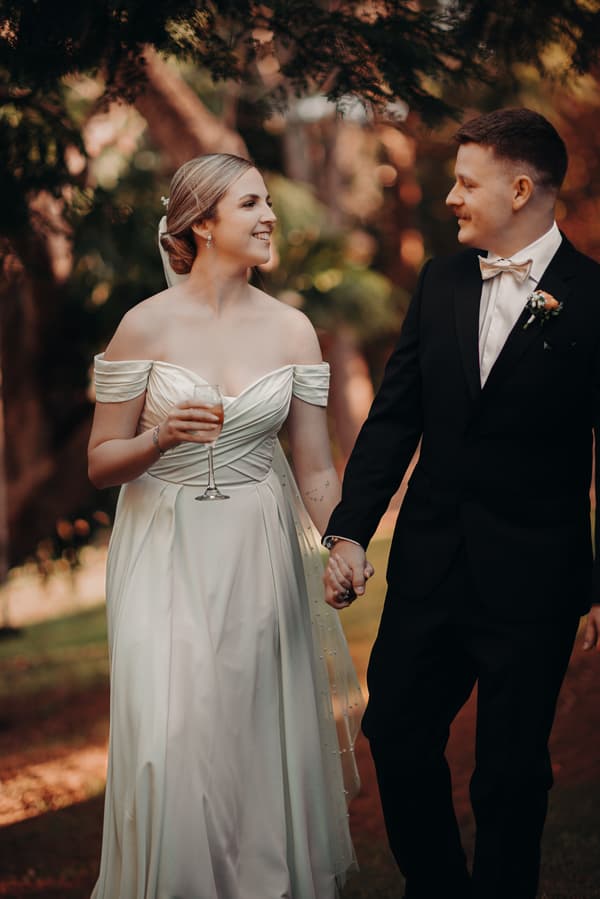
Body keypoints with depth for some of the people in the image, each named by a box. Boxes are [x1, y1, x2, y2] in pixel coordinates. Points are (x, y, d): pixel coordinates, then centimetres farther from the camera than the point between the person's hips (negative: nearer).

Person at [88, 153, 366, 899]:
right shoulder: (146, 325, -7)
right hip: (167, 554, -2)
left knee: (262, 738, 7)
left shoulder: (291, 330, 1)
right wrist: (160, 438, -22)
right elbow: (100, 464, -2)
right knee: (172, 740, -6)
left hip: (260, 557, 2)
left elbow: (315, 469, 4)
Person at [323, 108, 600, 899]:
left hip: (531, 580, -5)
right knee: (397, 737, 13)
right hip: (428, 562, 5)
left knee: (511, 770, 7)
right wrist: (350, 532, 0)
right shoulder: (441, 282, 6)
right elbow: (395, 416, 7)